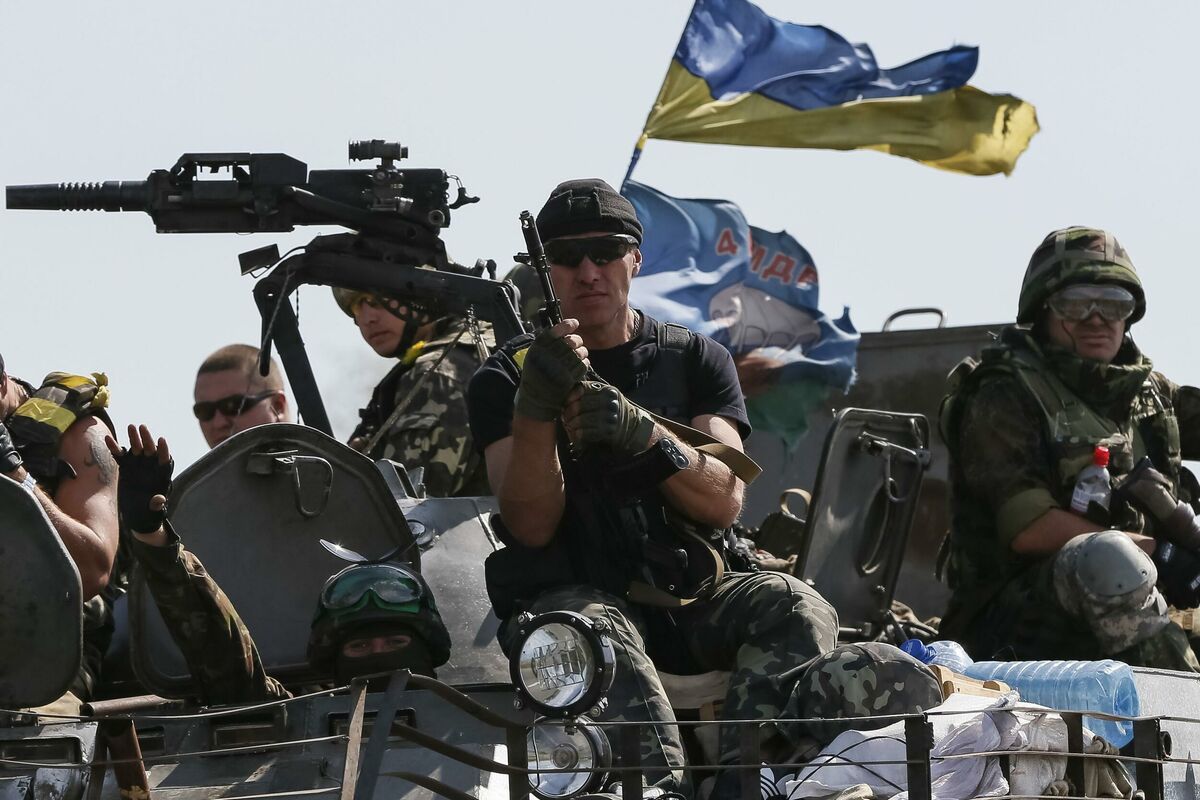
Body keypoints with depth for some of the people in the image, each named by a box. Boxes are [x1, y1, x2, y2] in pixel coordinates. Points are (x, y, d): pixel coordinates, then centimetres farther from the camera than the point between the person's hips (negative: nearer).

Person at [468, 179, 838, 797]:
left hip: (687, 596, 3)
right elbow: (531, 527, -5)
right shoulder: (505, 377, 7)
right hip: (569, 592, -3)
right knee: (595, 632, -39)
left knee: (797, 609, -28)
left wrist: (643, 434, -21)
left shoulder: (695, 361, 13)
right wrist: (536, 409, -22)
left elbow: (725, 502, -2)